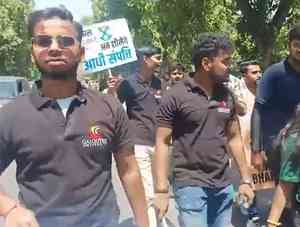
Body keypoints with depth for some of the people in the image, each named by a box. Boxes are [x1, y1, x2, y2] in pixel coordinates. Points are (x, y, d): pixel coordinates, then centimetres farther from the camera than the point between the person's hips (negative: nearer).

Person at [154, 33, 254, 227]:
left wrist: (246, 179, 10)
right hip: (190, 185, -5)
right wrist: (161, 190, -14)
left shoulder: (227, 96, 6)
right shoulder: (176, 96, -10)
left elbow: (234, 138, 13)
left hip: (224, 185, 6)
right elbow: (162, 143, -9)